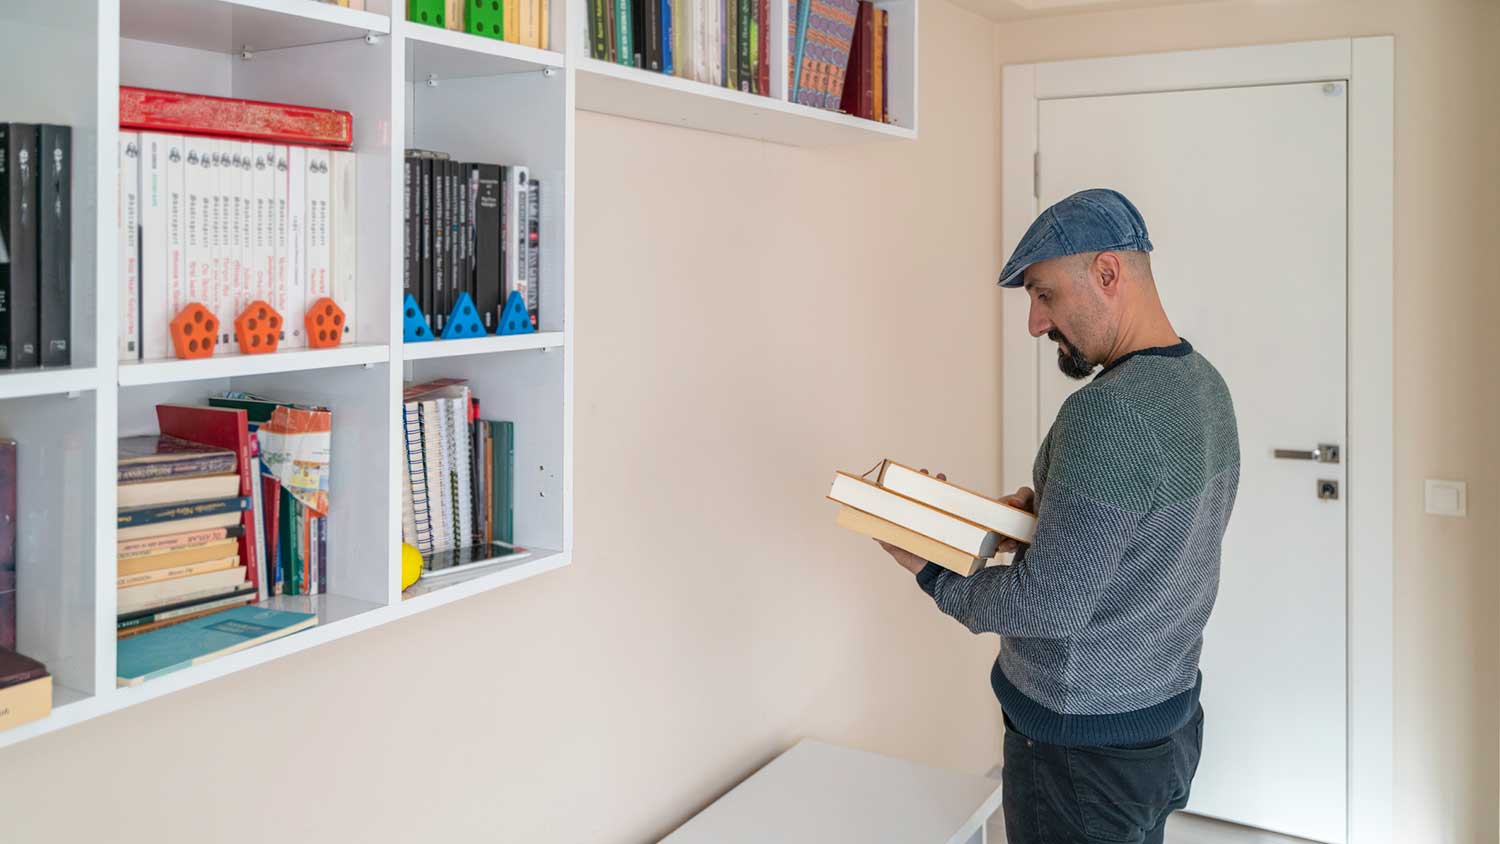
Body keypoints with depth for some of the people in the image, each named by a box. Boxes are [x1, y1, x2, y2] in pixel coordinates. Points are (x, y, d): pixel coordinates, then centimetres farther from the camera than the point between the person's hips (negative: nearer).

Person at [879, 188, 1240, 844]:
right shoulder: (1205, 383, 3)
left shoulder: (1107, 414, -28)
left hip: (1086, 746, -9)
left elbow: (1047, 607, -27)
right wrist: (1046, 513, 3)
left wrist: (931, 573, -12)